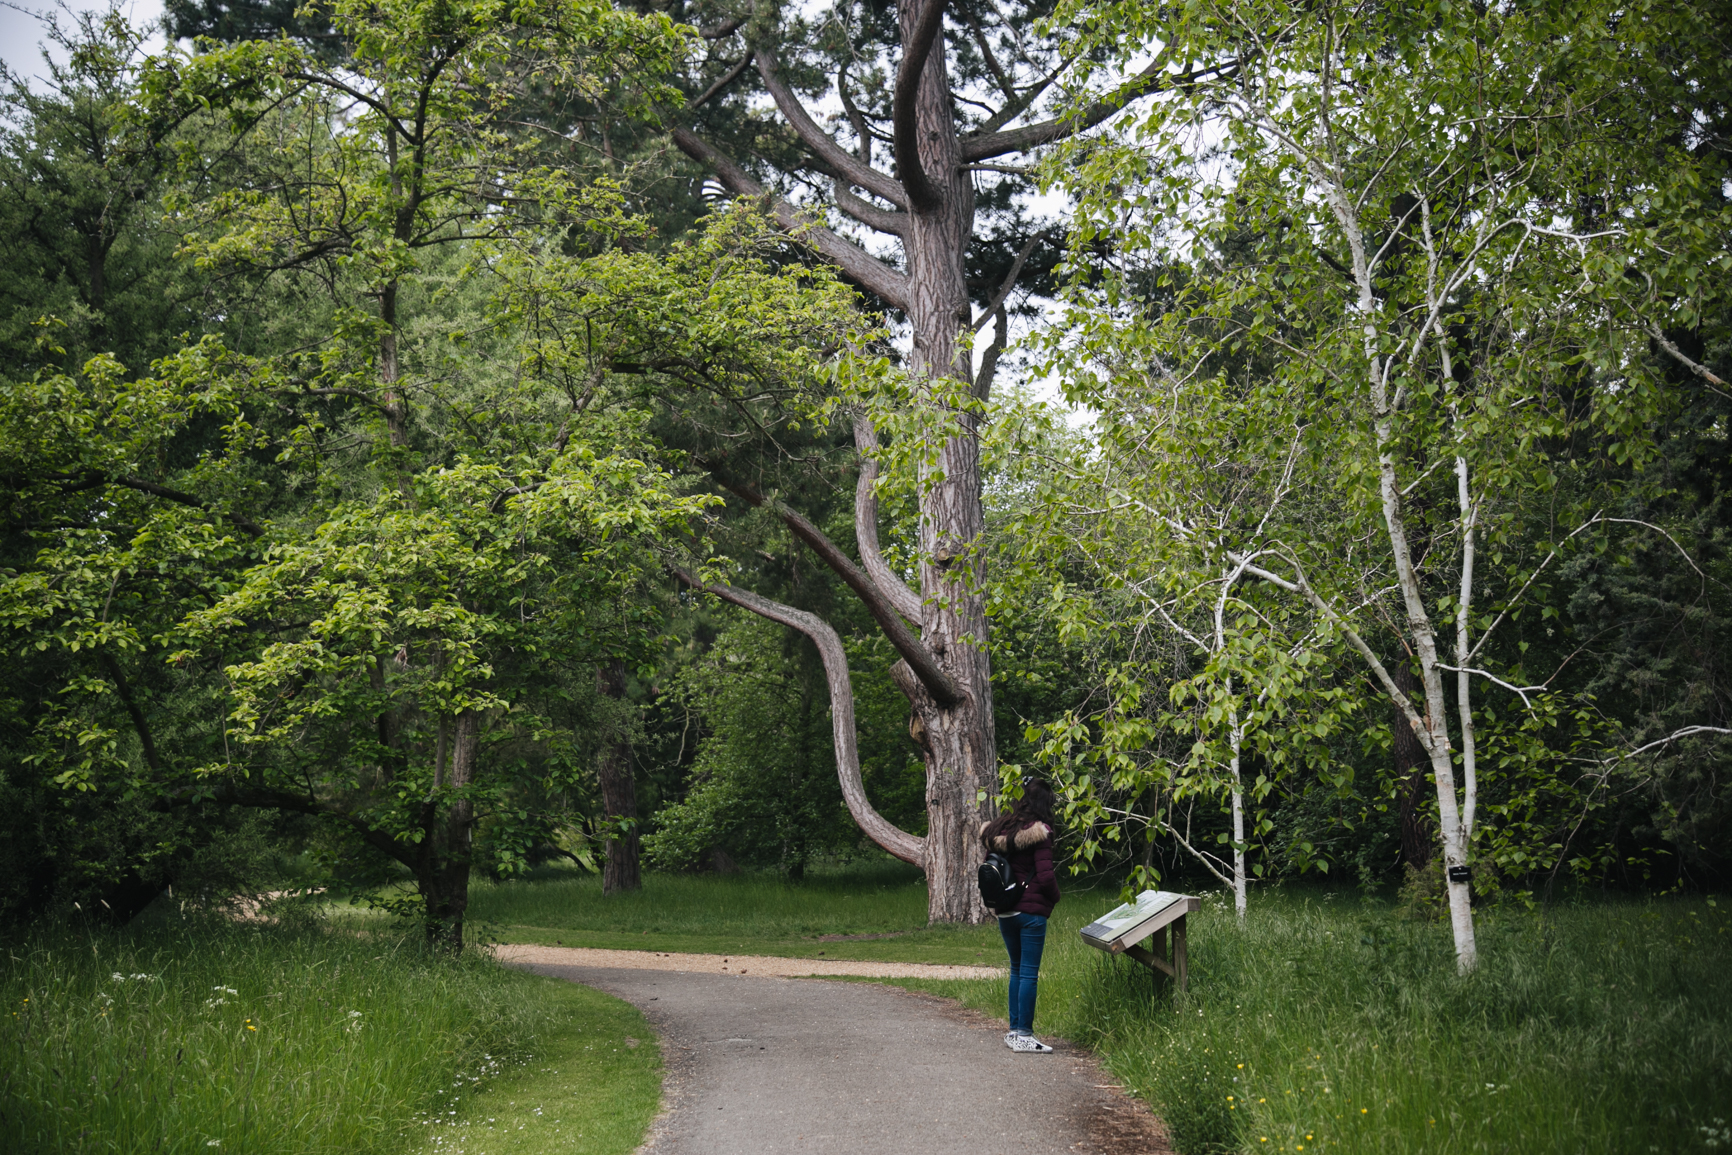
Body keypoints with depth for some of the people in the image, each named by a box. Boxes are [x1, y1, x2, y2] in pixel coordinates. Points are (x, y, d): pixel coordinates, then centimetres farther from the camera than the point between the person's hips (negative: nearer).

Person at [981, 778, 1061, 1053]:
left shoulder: (1000, 828, 7)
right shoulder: (1038, 832, -12)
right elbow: (1045, 875, -17)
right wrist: (1055, 896, 1)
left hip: (1005, 911, 7)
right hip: (1031, 911, -7)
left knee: (1017, 969, 17)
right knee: (1029, 973, -1)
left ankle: (1014, 1031, 21)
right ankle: (1024, 1035, 0)